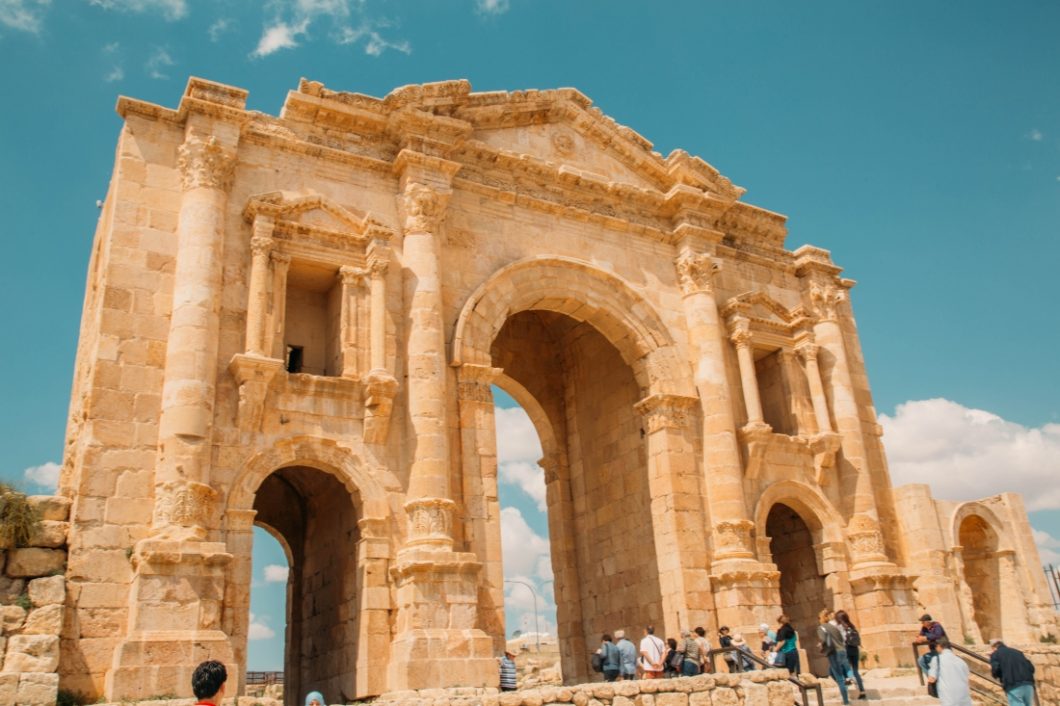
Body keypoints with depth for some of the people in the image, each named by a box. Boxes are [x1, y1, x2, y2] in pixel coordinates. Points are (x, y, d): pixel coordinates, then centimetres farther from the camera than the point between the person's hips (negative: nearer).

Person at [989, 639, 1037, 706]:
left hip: (1013, 686, -5)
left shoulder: (995, 654, 11)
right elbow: (1031, 668, 18)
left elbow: (995, 670, -4)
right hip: (1028, 684, 5)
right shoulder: (1017, 651, 26)